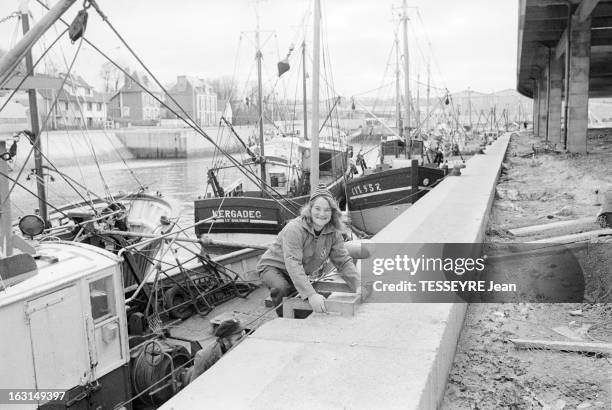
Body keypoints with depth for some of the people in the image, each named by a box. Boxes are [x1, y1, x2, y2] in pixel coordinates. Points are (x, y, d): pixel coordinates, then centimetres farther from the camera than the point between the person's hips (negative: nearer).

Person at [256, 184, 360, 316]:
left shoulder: (333, 233, -12)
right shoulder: (294, 229, -32)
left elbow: (344, 261, -6)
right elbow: (293, 264, -40)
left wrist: (358, 287, -21)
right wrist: (311, 294, -50)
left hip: (299, 275, 6)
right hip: (273, 267, -6)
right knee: (281, 289, -35)